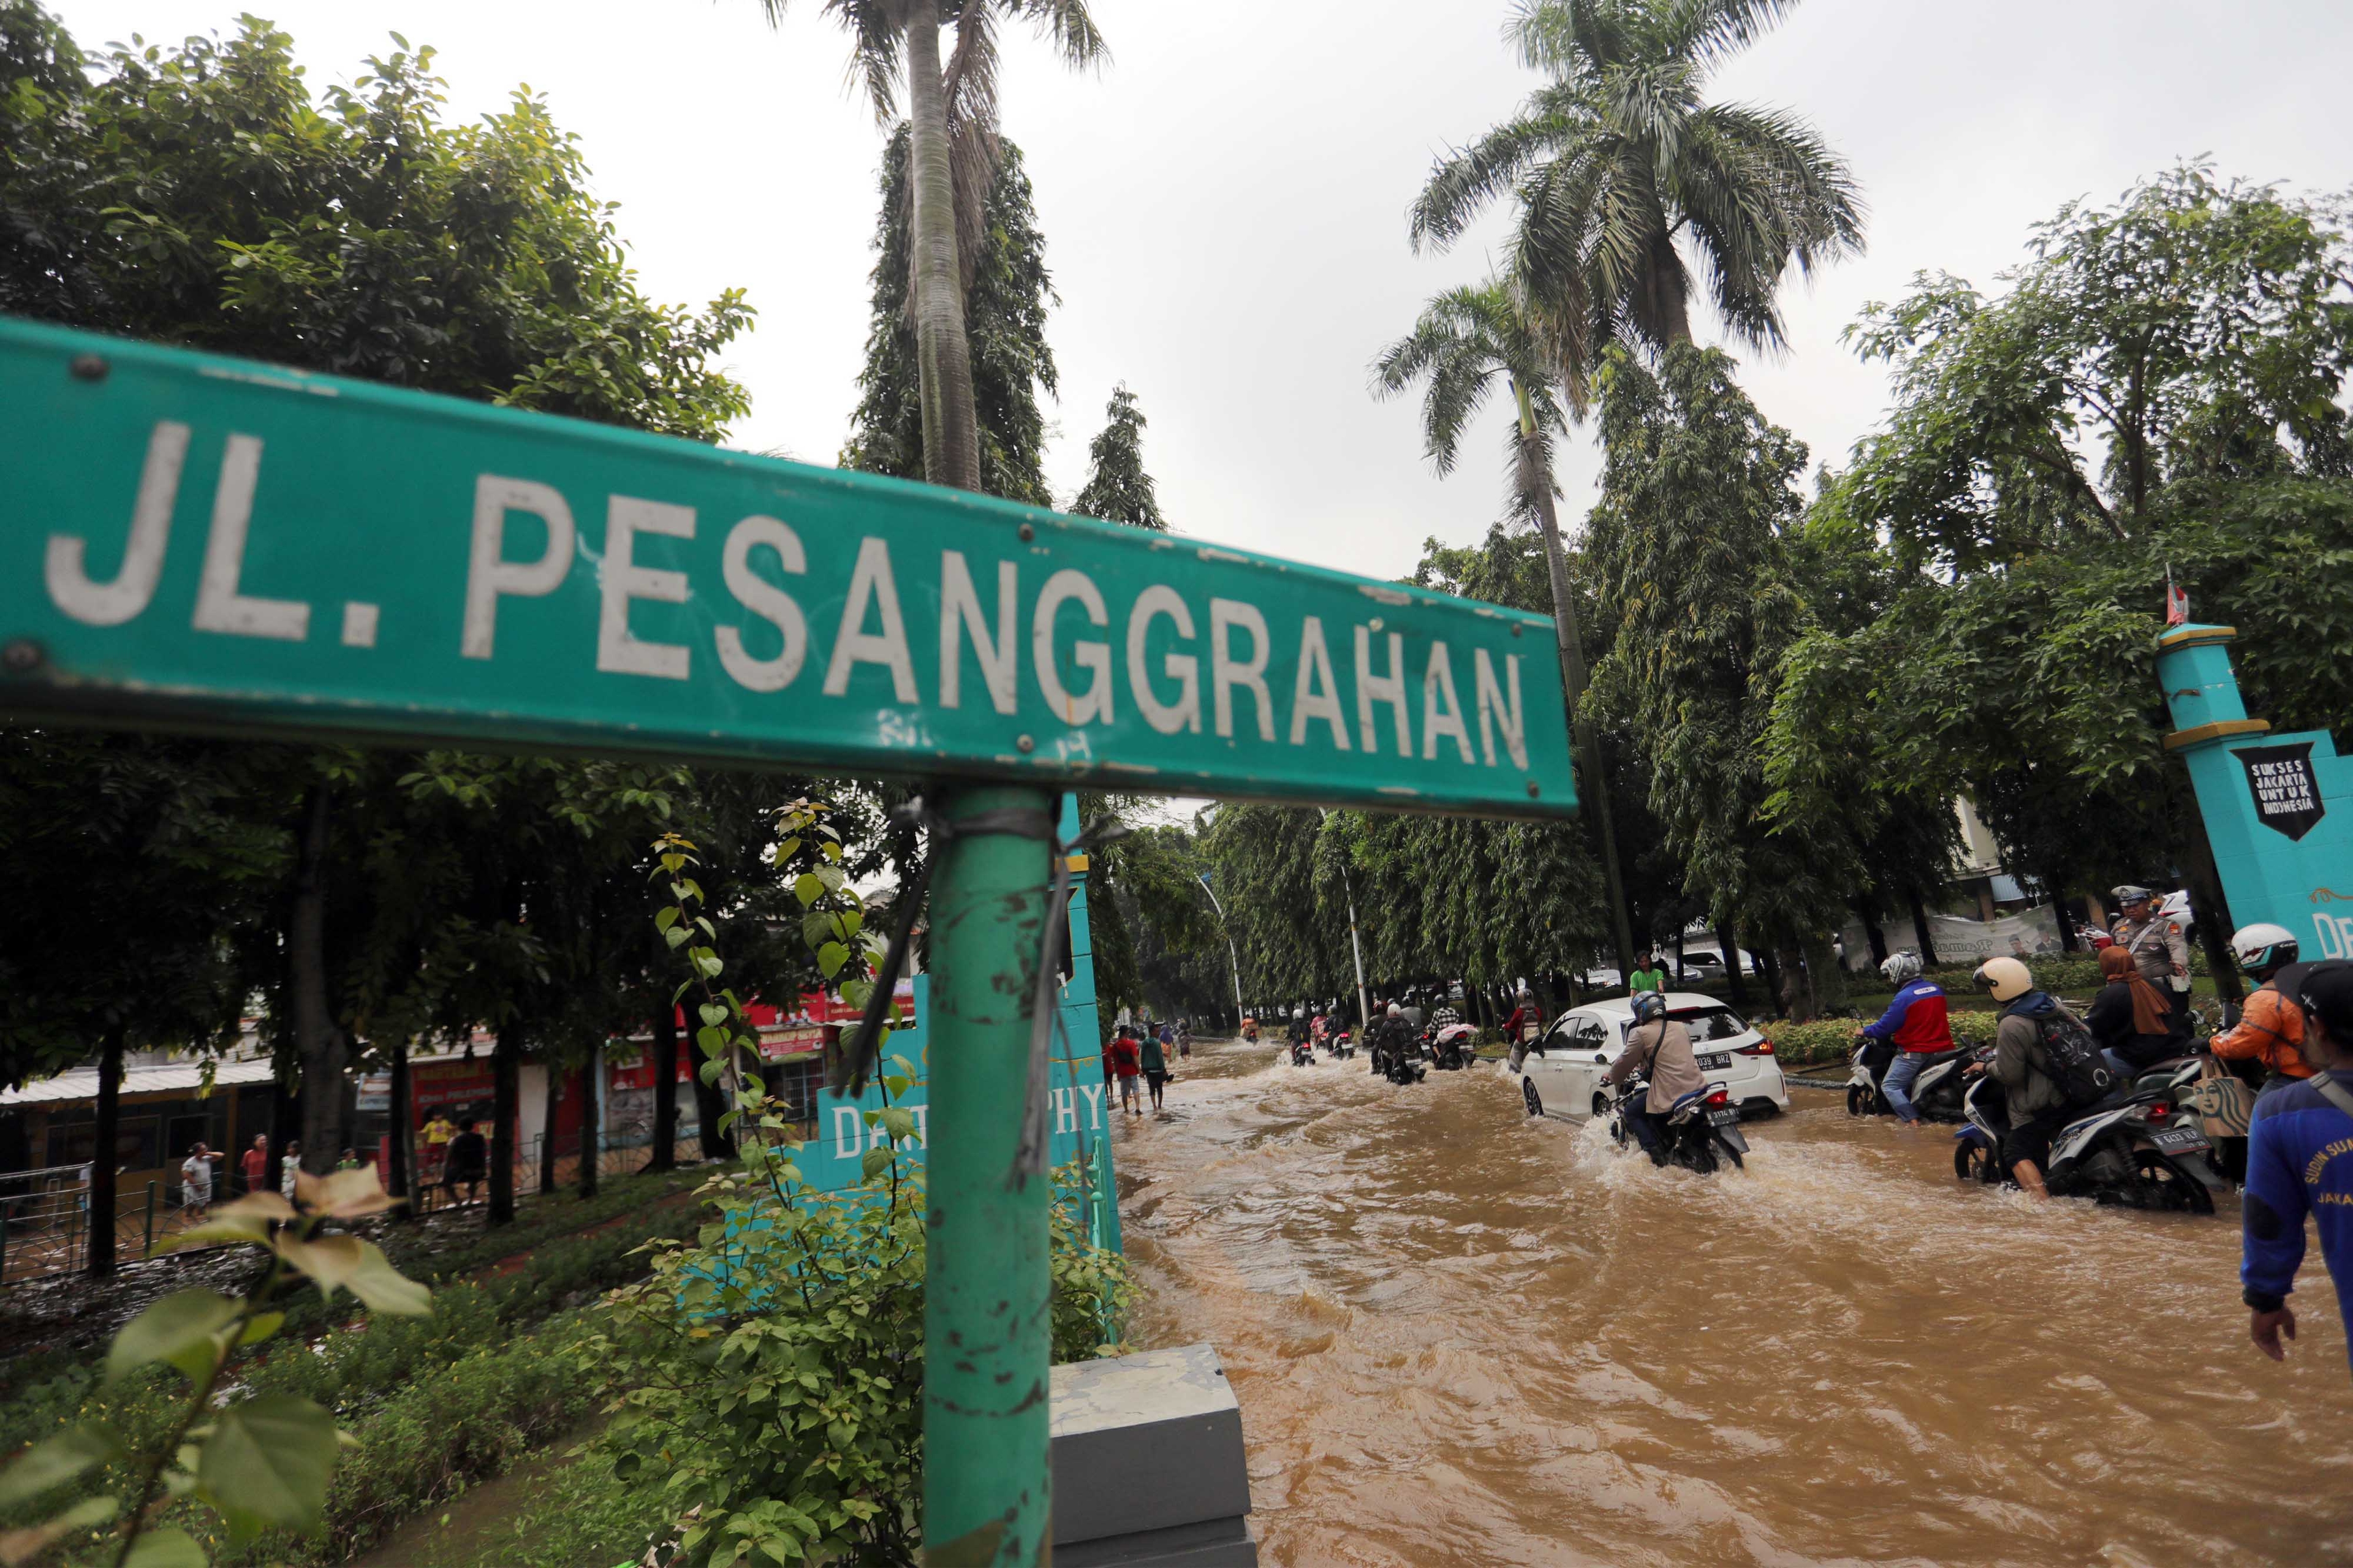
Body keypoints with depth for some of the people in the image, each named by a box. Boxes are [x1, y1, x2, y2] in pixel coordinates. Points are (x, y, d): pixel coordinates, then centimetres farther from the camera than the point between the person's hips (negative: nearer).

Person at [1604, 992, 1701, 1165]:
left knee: (1632, 1114, 8)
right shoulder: (1681, 1028, 14)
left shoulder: (1641, 1034, -7)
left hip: (1671, 1095, -7)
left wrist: (1611, 1077, 17)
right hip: (1697, 1086, 7)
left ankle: (1657, 1154, -7)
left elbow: (1625, 1062, -3)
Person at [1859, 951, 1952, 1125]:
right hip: (1942, 1048, 8)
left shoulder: (1903, 997, -19)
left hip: (1915, 1053, -8)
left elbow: (1885, 1027, -14)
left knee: (1890, 1086, -4)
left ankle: (1911, 1119, -17)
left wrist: (1865, 1031, 3)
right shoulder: (1937, 989, 4)